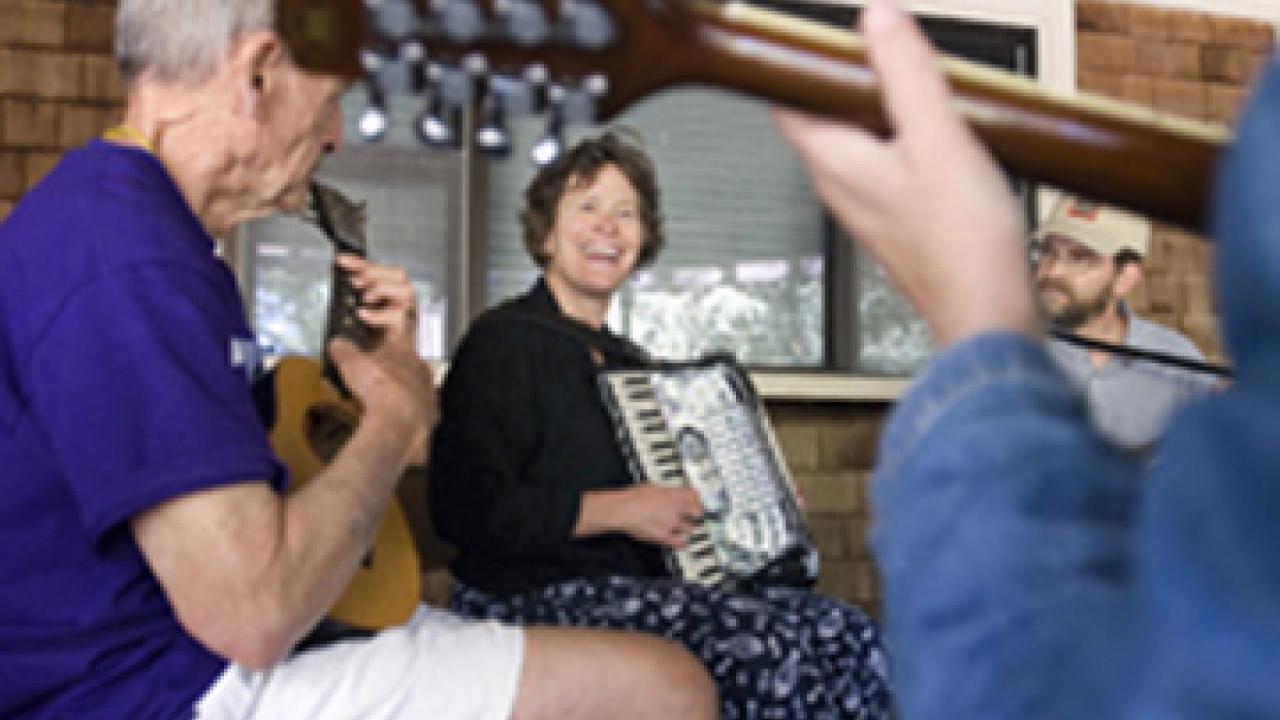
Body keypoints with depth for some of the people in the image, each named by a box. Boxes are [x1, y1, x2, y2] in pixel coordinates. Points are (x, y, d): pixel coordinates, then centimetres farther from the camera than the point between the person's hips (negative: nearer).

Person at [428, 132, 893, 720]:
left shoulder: (624, 359, 24)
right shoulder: (504, 341, -4)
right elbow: (465, 507, -16)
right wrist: (619, 510, -17)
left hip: (637, 585, 8)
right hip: (532, 602, -8)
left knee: (846, 633, -13)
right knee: (768, 651, -29)